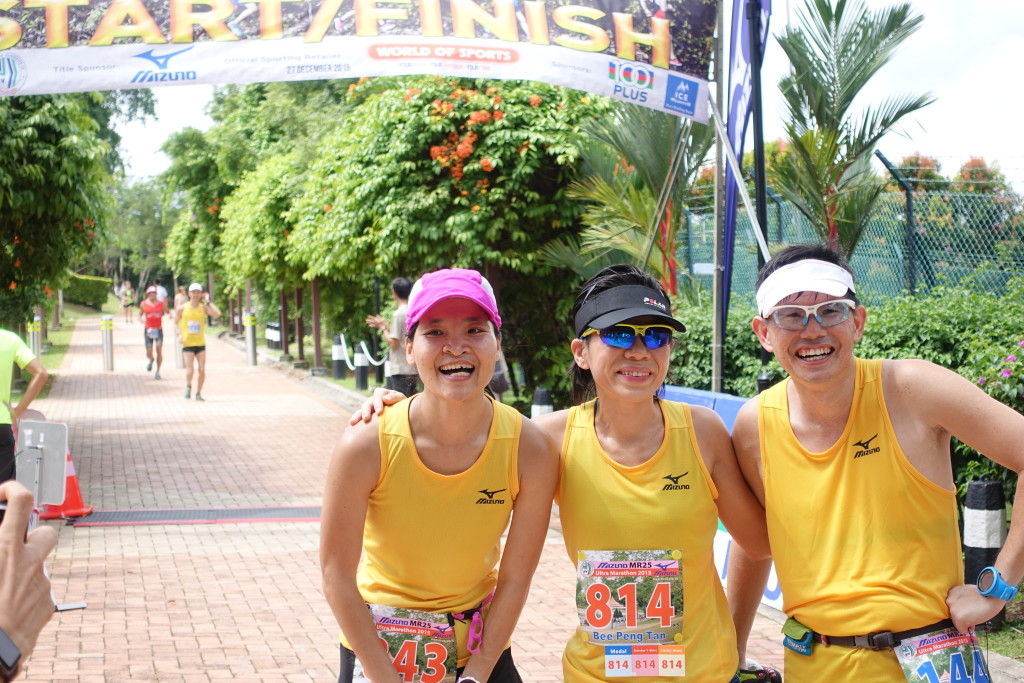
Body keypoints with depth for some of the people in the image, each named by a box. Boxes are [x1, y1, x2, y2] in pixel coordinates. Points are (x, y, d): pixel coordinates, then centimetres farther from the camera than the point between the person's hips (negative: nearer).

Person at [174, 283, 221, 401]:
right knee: (190, 371, -10)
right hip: (187, 343, -2)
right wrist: (179, 335, -5)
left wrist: (208, 301, -9)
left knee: (202, 370, -3)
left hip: (201, 343, 2)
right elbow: (175, 322, 9)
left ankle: (198, 394, 13)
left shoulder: (203, 308, 2)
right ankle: (188, 386, 21)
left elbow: (217, 314, -15)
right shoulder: (183, 308, 0)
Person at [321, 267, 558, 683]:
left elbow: (515, 579, -10)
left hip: (480, 645, 1)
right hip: (376, 645, -1)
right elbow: (338, 577, -16)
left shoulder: (530, 450, -19)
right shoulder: (367, 446, -23)